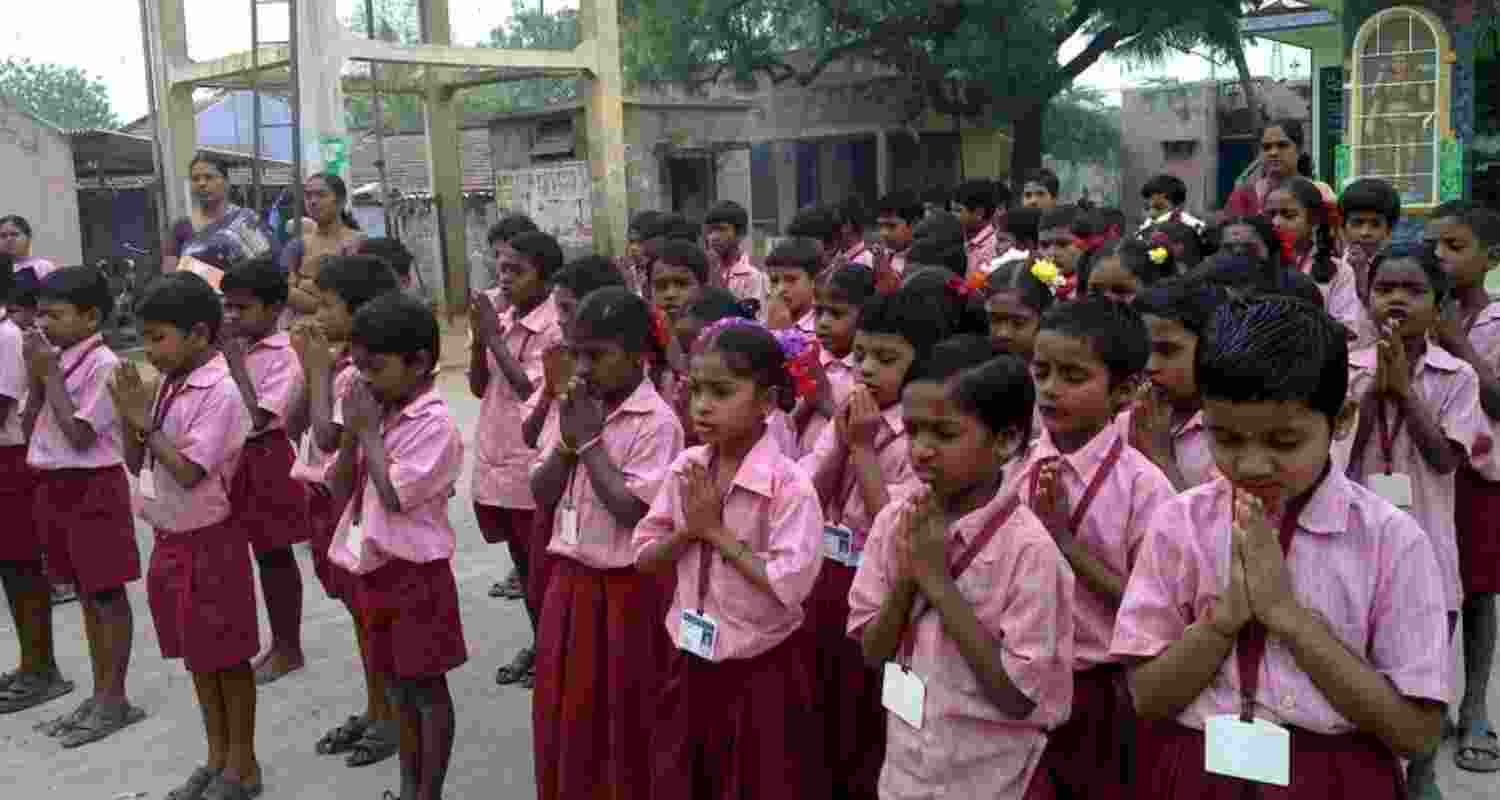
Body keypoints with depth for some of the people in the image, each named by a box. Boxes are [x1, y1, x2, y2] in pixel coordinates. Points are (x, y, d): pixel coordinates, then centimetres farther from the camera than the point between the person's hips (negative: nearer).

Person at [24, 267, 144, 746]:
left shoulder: (102, 364, -15)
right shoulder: (56, 361, 9)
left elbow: (79, 435, -21)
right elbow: (31, 424, 9)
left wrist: (51, 373, -16)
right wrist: (36, 375, -3)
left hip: (93, 487, -9)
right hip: (56, 487, 9)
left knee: (107, 594, 1)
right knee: (86, 594, 15)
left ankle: (114, 700, 10)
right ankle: (100, 694, 24)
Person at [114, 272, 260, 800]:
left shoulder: (221, 391, -19)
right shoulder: (165, 387, 6)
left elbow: (188, 472, -24)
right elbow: (136, 463, 10)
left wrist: (146, 422, -17)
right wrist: (128, 415, -5)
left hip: (209, 541, -8)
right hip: (169, 539, 8)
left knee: (227, 657, 4)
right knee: (196, 655, 17)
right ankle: (217, 756, 32)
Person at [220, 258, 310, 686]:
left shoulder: (284, 353, -15)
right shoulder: (229, 348, 6)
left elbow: (258, 417, -23)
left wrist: (234, 361, -21)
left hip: (264, 459, -7)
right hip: (228, 456, 7)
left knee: (274, 554, 5)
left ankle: (288, 647, 20)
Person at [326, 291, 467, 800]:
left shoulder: (433, 421, -17)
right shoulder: (375, 415, 6)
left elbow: (393, 497, -23)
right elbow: (341, 492, 7)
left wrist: (367, 430, -16)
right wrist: (351, 434, -6)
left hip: (414, 571, -8)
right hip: (373, 568, 8)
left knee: (427, 689, 4)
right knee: (397, 686, 18)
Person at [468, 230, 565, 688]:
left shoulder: (557, 328, -15)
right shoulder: (498, 316, 7)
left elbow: (533, 394, -21)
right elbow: (478, 387, 7)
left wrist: (495, 337, -18)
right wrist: (478, 337, -9)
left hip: (533, 466, -7)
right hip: (494, 459, 7)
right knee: (521, 561, 18)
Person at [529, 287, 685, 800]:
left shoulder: (656, 421, -15)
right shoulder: (572, 409, 6)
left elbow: (632, 510, -22)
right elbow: (541, 494, 4)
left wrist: (590, 442, -17)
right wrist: (567, 441, -11)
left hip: (627, 586, -6)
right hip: (569, 577, 7)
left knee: (624, 717, 8)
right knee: (562, 711, 16)